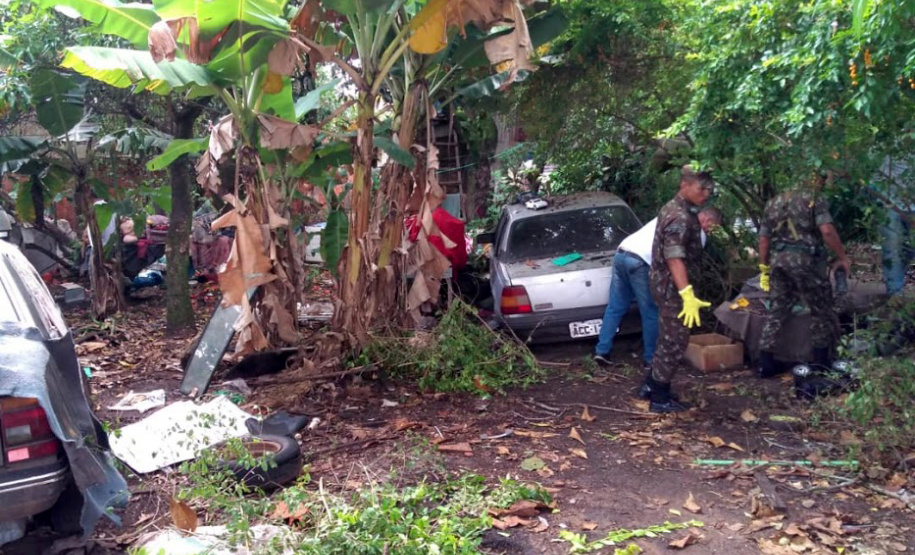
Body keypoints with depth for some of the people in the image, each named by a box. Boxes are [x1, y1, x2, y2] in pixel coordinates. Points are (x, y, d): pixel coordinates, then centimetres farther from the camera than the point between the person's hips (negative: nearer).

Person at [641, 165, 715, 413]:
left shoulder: (676, 208, 11)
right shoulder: (680, 217, -22)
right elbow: (674, 258, -31)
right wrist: (687, 294, -38)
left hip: (666, 284, 10)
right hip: (672, 286, -10)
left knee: (668, 338, 20)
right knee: (675, 341, -2)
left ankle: (652, 384, 31)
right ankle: (660, 399, 5)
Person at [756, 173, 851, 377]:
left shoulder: (774, 202, 18)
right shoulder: (815, 199, 0)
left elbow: (764, 238, 16)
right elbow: (827, 231, -14)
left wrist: (764, 268, 20)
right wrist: (843, 258, -4)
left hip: (778, 259, 5)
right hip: (804, 259, -5)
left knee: (777, 311, 10)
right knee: (821, 309, 11)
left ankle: (765, 362, 7)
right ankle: (821, 360, 15)